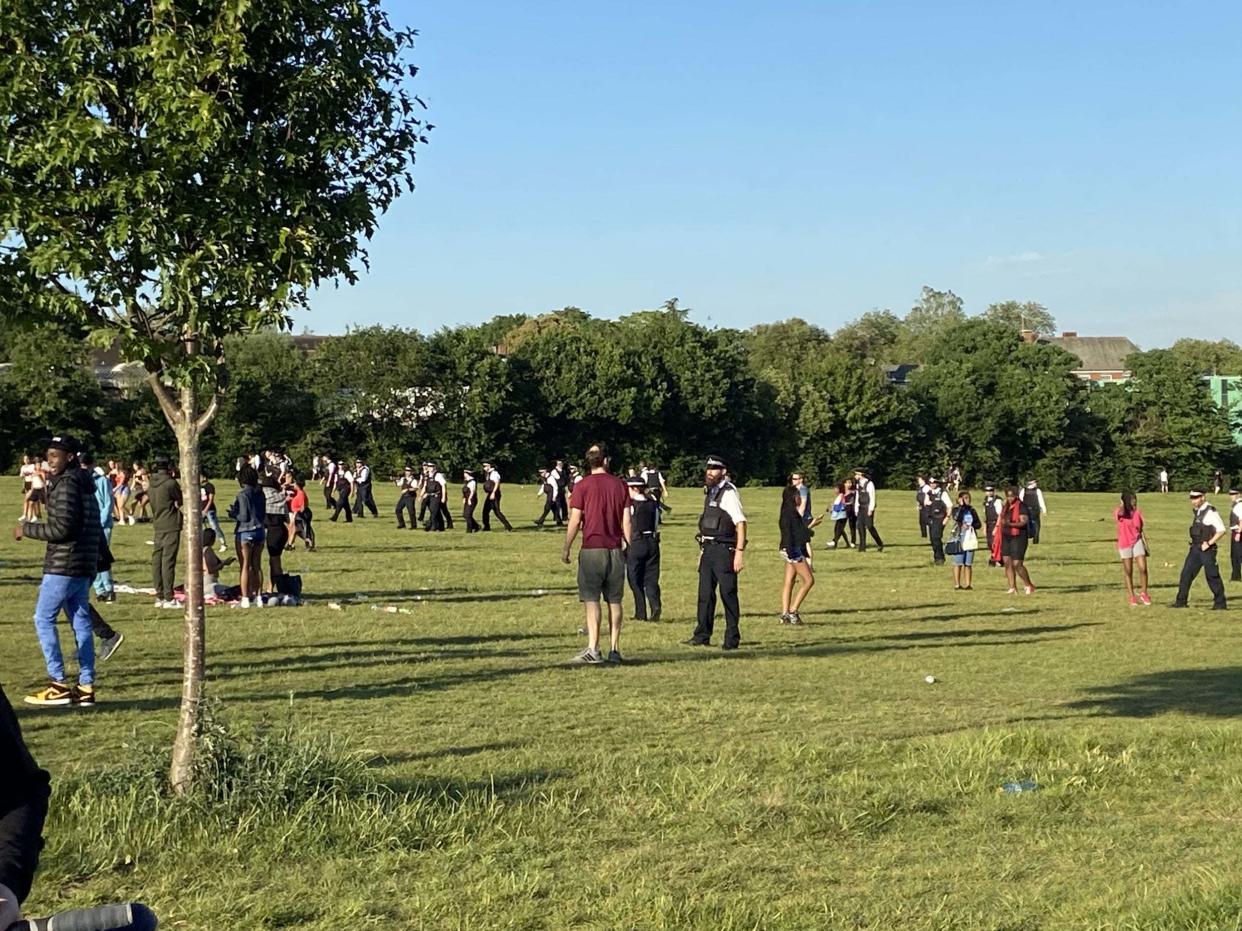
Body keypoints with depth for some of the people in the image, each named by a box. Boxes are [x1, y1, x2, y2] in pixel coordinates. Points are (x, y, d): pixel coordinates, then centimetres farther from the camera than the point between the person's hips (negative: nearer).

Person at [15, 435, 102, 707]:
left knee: (44, 619, -2)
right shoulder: (84, 484, 17)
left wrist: (27, 529, -9)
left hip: (63, 565, -9)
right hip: (84, 566, 9)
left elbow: (62, 528, -20)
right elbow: (94, 528, 20)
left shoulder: (66, 484, -13)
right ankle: (86, 686, 7)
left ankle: (58, 684, -5)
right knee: (81, 622, 8)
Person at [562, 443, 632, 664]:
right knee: (614, 601, 8)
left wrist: (566, 549, 4)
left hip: (591, 549, -3)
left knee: (591, 599, -4)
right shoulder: (620, 485, 6)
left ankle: (593, 648, -15)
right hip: (615, 549, 3)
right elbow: (627, 521, 6)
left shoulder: (583, 486, -4)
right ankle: (614, 650, 8)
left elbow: (574, 522, -5)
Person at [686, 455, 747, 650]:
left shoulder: (729, 492, -11)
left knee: (728, 594, -2)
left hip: (724, 550, -8)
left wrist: (739, 552, -20)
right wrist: (702, 549, 17)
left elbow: (740, 523, -16)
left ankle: (732, 639, 4)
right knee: (705, 593, 10)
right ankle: (702, 636, 16)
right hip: (708, 549, 8)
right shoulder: (709, 493, 15)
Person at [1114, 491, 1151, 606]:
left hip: (1137, 542, 2)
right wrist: (1122, 504, -15)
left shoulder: (1137, 513, 4)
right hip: (1125, 544, -2)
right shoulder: (1119, 513, -8)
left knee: (1143, 568, -10)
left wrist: (1146, 546, 8)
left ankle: (1143, 593, 7)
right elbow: (1121, 512, -35)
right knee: (1128, 572, 6)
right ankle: (1132, 597, 15)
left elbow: (1141, 531, 10)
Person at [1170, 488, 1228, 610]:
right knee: (1186, 573, 7)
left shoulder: (1210, 512, -15)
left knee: (1212, 576, -1)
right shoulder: (1198, 512, 12)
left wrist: (1209, 543, -18)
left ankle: (1220, 603, 9)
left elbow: (1221, 530, -19)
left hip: (1206, 549, -9)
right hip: (1195, 549, 9)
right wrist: (1194, 545, 15)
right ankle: (1181, 601, 12)